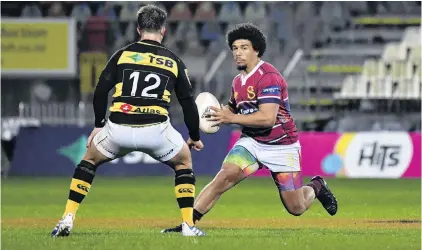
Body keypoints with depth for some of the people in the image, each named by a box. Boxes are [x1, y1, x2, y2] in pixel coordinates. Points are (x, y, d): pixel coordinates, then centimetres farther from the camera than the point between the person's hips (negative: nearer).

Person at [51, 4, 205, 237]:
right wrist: (194, 137, 26)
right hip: (156, 130, 0)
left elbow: (100, 92, 6)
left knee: (89, 160, 27)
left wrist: (98, 126, 18)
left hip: (118, 129, 0)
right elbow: (188, 103, 13)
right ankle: (188, 225, 16)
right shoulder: (174, 62, 13)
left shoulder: (122, 54, 11)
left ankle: (67, 219, 14)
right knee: (184, 162, 28)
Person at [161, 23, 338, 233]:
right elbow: (233, 109, 23)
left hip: (281, 146, -6)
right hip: (252, 142, 6)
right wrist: (220, 114, 0)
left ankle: (315, 187, 34)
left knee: (296, 208, 0)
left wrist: (232, 118, -28)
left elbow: (268, 118, -28)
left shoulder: (268, 77, -20)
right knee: (223, 178, -21)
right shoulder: (238, 81, 7)